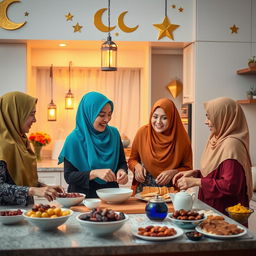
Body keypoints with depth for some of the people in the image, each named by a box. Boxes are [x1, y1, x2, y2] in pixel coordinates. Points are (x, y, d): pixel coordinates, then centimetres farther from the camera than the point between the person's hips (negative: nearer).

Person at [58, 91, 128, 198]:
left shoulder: (113, 134, 4)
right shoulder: (74, 139, -7)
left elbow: (122, 162, 14)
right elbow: (69, 176, -7)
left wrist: (122, 171, -8)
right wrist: (95, 173, -20)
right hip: (84, 197, -3)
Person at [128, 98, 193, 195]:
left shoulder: (181, 137, -3)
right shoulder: (143, 132, -1)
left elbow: (187, 168, 5)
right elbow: (132, 159, 13)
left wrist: (173, 172, -13)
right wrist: (137, 166, -8)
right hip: (143, 190, 1)